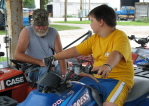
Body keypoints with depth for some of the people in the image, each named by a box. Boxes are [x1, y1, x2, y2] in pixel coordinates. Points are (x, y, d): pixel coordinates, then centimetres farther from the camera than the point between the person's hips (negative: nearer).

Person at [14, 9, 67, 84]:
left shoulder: (53, 32, 5)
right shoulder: (27, 32, -5)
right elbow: (17, 55, -16)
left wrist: (64, 75, -19)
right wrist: (40, 62, -24)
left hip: (54, 67, 5)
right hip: (34, 69, -4)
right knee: (45, 70, -34)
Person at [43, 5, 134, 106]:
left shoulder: (120, 36, -11)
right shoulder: (94, 38, 11)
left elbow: (116, 54, -30)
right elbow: (75, 50, 13)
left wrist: (107, 66, -51)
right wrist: (53, 58, 10)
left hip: (118, 79, -7)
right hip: (97, 78, 7)